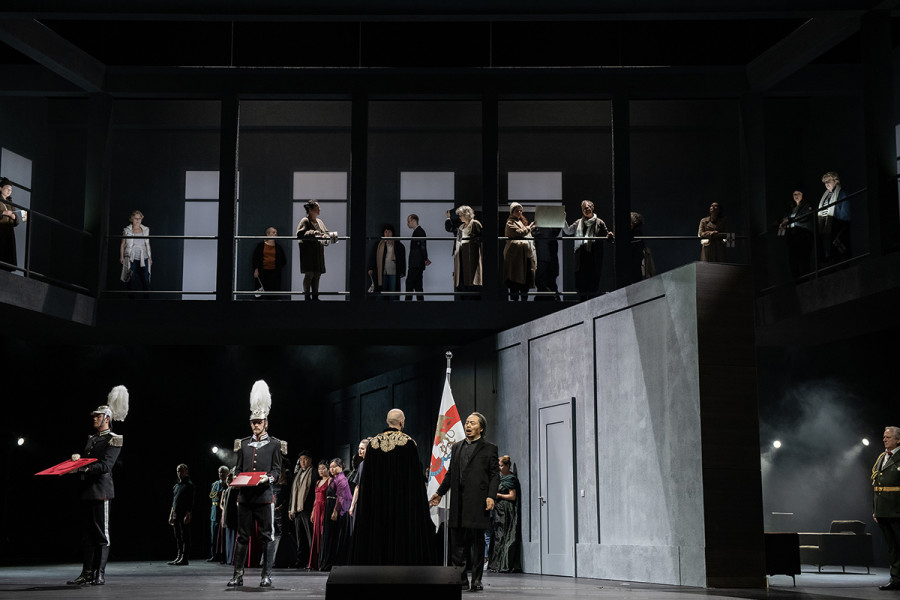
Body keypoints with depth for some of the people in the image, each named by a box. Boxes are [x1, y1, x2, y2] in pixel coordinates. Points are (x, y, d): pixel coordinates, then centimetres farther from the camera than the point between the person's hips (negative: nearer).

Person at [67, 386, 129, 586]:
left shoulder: (114, 440, -3)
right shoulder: (91, 439, 21)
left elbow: (105, 466, -15)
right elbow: (86, 463, 21)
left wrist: (84, 467, -26)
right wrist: (77, 461, 0)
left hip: (101, 491, -8)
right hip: (87, 491, 8)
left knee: (101, 534, -4)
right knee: (88, 534, 7)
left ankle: (100, 574, -2)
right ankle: (87, 574, 9)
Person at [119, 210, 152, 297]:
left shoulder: (145, 230, 11)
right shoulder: (127, 230, 5)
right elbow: (123, 244, 7)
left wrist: (150, 258, 12)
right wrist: (121, 257, -1)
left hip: (143, 258, 2)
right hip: (131, 259, -1)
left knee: (146, 279, -7)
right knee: (131, 279, -3)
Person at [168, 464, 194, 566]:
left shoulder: (189, 485, -5)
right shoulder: (176, 485, 18)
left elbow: (190, 502, -12)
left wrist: (188, 515, -19)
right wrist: (171, 515, 18)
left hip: (184, 515, -8)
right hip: (176, 515, 8)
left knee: (185, 537, -5)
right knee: (178, 538, 10)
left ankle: (185, 559, -5)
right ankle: (179, 557, 16)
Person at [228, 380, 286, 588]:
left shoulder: (274, 444, 3)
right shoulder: (243, 444, 13)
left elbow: (277, 470, 0)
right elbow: (238, 468, 15)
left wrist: (267, 478, -20)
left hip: (264, 495, -3)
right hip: (245, 496, 3)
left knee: (267, 536, 0)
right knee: (242, 536, 5)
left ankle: (266, 575, 3)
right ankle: (238, 575, 9)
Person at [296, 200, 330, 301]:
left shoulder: (319, 221, 17)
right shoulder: (305, 221, -6)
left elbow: (326, 232, 22)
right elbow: (299, 234, -18)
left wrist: (325, 236, -2)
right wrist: (313, 233, -27)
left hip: (318, 252, 7)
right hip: (308, 252, -7)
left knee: (317, 274, 9)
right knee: (309, 274, -7)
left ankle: (315, 296, 16)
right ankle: (307, 296, 0)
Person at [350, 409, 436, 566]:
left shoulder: (373, 443, 4)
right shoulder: (409, 442, -6)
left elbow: (366, 476, 6)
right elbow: (417, 474, -7)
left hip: (377, 500, 3)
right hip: (403, 499, -3)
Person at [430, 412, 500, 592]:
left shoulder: (489, 448, 3)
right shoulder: (457, 447, 18)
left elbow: (495, 475, -2)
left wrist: (491, 496, -14)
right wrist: (439, 492, 20)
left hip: (477, 502, -5)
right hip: (458, 501, 5)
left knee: (477, 541, 1)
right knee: (457, 542, 5)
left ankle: (477, 580, 8)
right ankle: (460, 580, 12)